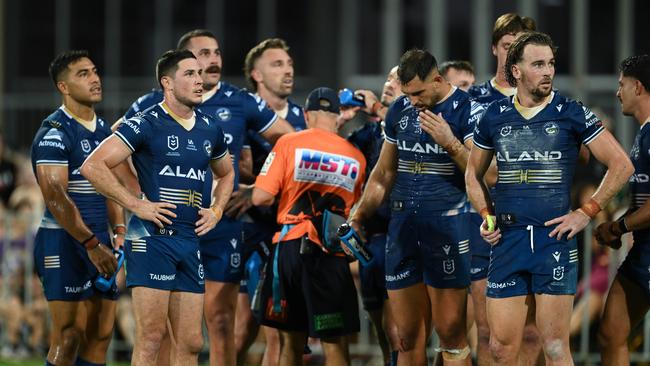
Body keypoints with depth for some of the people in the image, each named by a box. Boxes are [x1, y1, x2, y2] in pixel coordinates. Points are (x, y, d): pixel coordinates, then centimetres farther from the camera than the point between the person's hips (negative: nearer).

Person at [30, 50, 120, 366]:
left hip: (98, 242, 8)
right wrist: (91, 244, -19)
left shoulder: (104, 130, 15)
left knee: (100, 334, 6)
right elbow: (55, 198, -18)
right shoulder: (54, 133, -11)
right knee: (69, 337, -11)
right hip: (64, 242, -8)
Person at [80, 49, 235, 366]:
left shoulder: (210, 130, 13)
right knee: (151, 337, -10)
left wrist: (216, 211, 15)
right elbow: (93, 166, -13)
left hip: (191, 241, 7)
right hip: (152, 237, -6)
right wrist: (136, 205, -15)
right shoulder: (145, 125, -7)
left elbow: (226, 173, 33)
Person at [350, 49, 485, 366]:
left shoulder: (467, 110, -5)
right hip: (402, 227, 6)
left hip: (447, 227, -5)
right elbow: (384, 173, 22)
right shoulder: (399, 110, 13)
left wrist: (451, 143, -21)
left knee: (449, 329, -8)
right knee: (408, 335, 6)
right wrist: (360, 215, 16)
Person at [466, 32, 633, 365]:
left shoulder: (572, 114, -1)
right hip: (507, 240, 3)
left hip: (555, 238, -3)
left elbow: (621, 165, 1)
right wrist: (486, 215, 8)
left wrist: (586, 213, -4)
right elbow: (474, 173, 23)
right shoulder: (494, 117, 8)